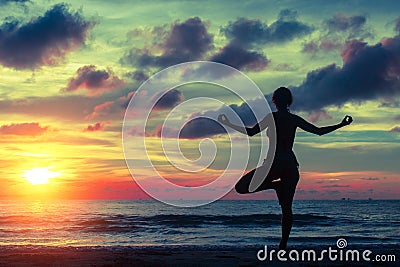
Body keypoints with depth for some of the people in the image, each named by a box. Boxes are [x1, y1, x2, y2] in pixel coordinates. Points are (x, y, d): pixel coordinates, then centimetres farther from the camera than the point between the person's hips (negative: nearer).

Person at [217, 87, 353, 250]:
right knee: (286, 207, 8)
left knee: (241, 187, 0)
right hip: (291, 164, 5)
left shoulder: (272, 117, -2)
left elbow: (251, 132, -4)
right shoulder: (295, 119, 9)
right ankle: (283, 247, 4)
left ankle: (276, 185, -11)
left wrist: (228, 124, 6)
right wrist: (341, 125, 24)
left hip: (275, 163, -5)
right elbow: (319, 131, 12)